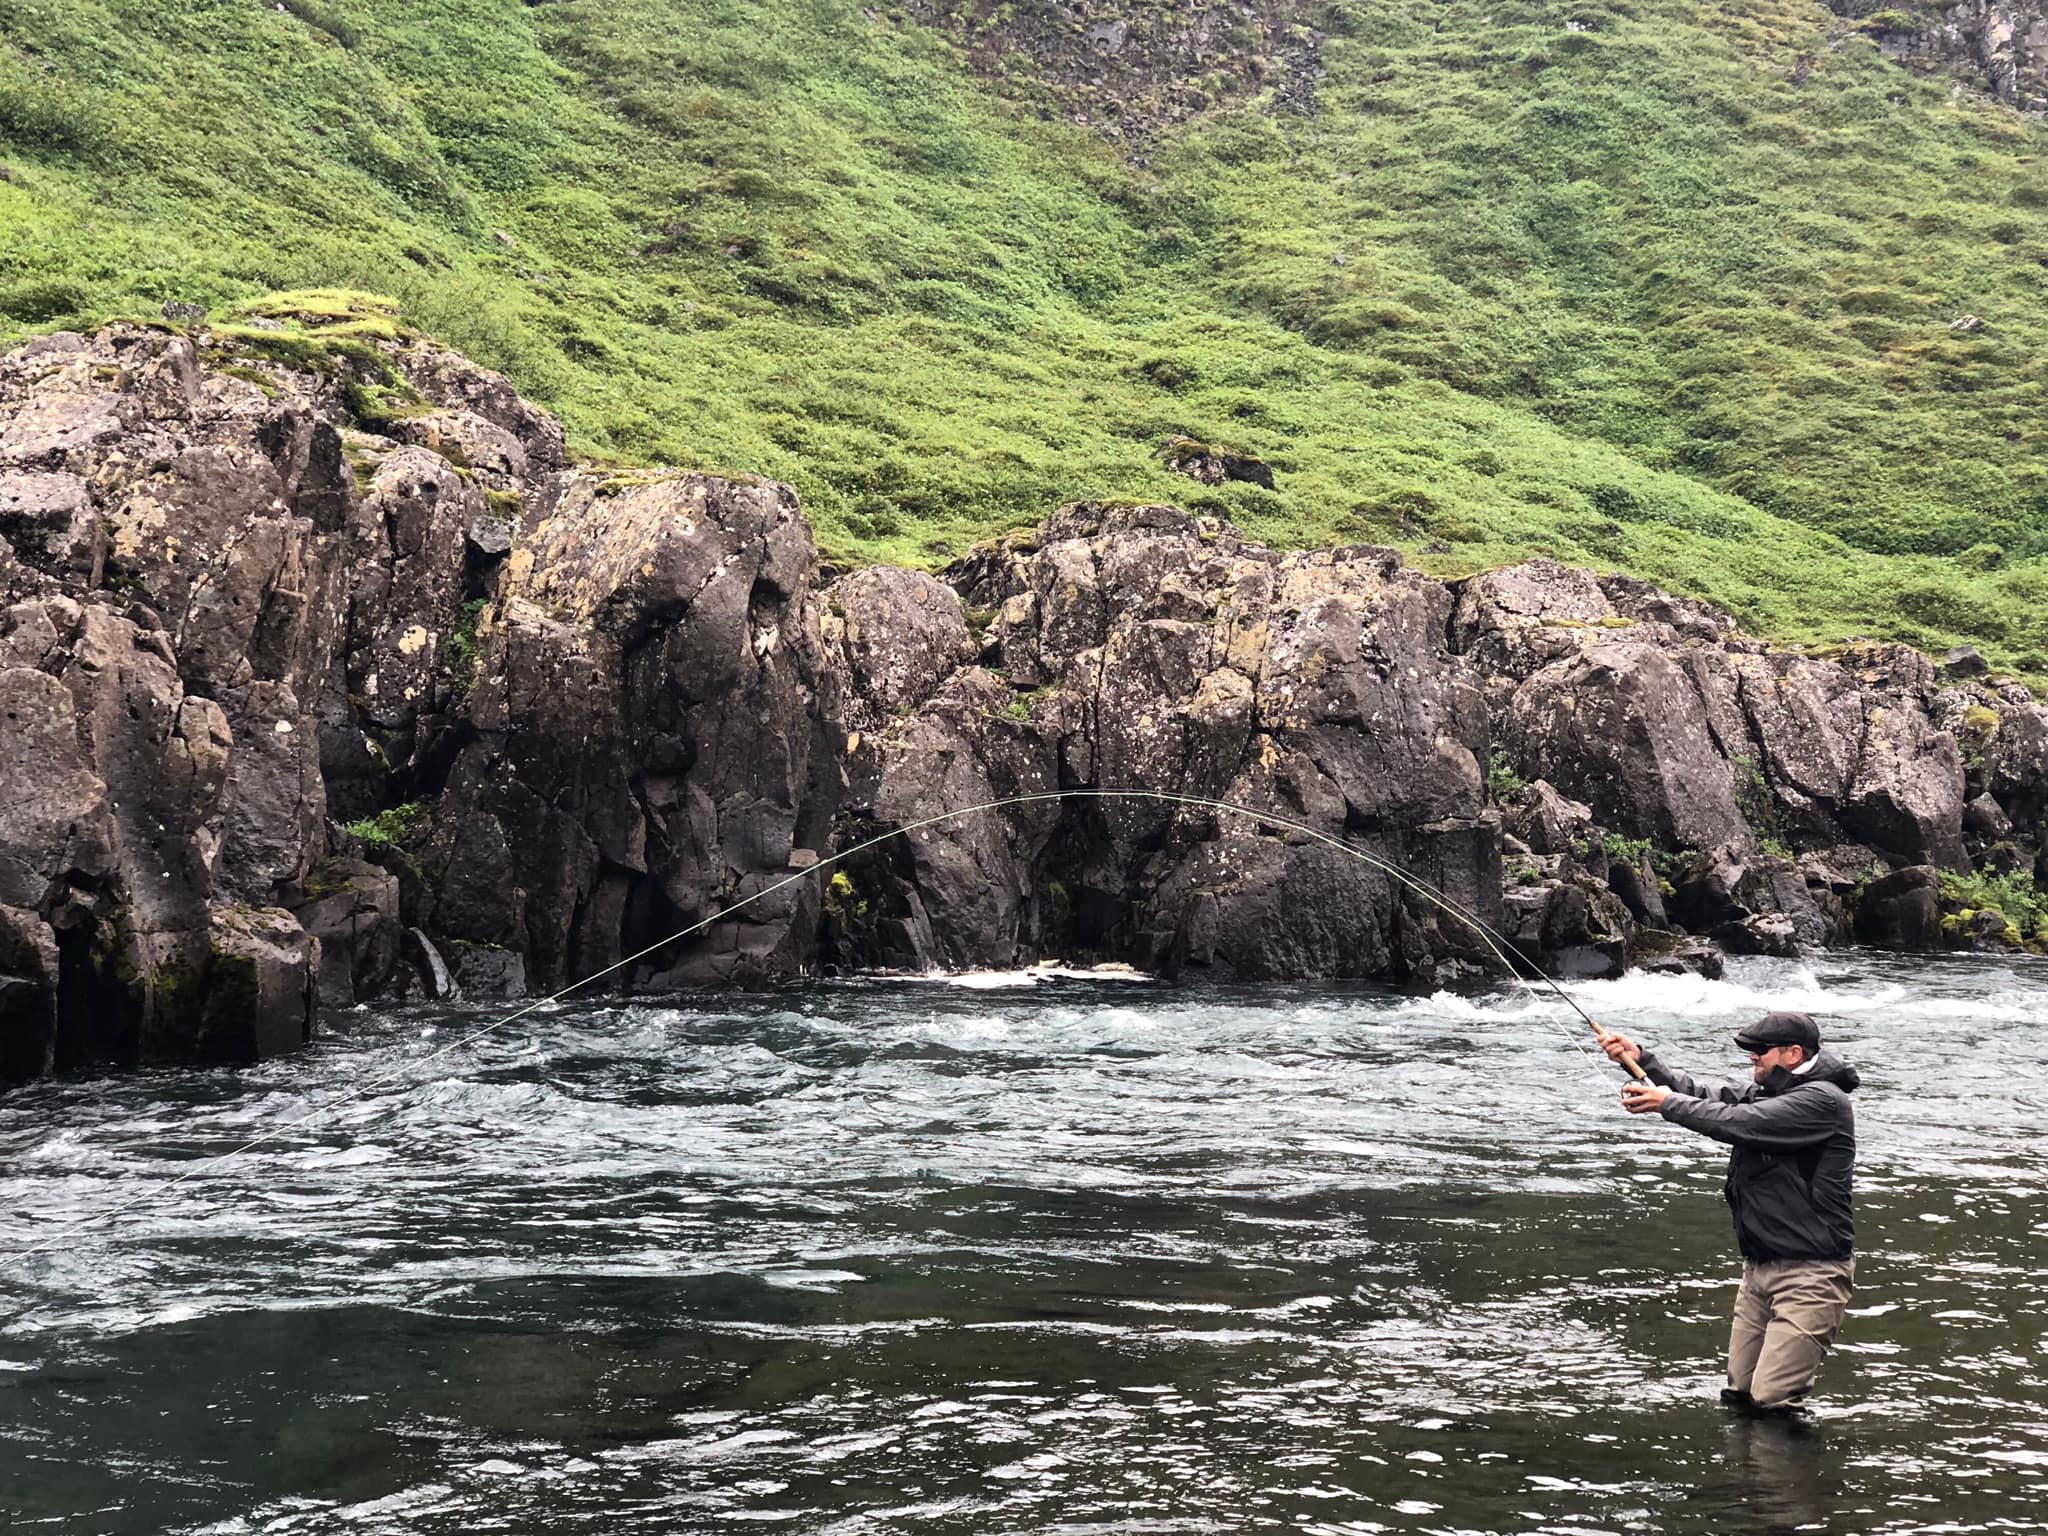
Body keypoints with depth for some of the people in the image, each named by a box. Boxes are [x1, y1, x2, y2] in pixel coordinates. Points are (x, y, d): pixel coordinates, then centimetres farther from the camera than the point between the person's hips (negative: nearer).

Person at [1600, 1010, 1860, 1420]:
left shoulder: (1822, 1100, -15)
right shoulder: (1766, 1093, 15)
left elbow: (1737, 1123, -22)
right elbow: (1703, 1093, 8)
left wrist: (1667, 1103, -13)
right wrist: (1642, 1060, -3)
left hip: (1809, 1274, -9)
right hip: (1760, 1265, 9)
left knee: (1771, 1401, -12)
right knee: (1739, 1396, 11)